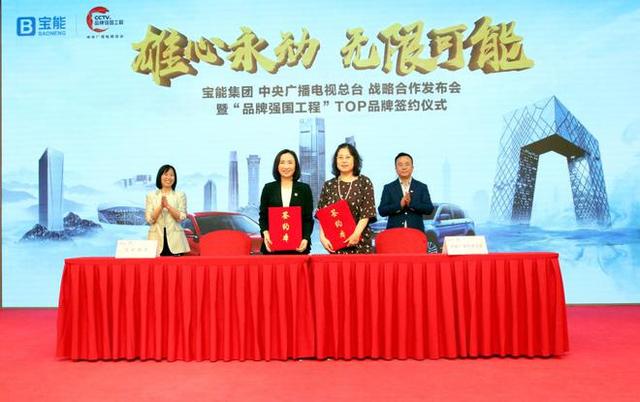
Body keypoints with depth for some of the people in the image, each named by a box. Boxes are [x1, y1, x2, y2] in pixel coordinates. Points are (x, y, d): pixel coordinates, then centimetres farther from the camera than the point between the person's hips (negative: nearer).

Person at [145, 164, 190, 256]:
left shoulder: (180, 195, 7)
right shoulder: (151, 196, 9)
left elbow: (181, 217, -1)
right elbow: (149, 220, 2)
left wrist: (168, 206, -13)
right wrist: (161, 206, -12)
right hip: (157, 238, 1)